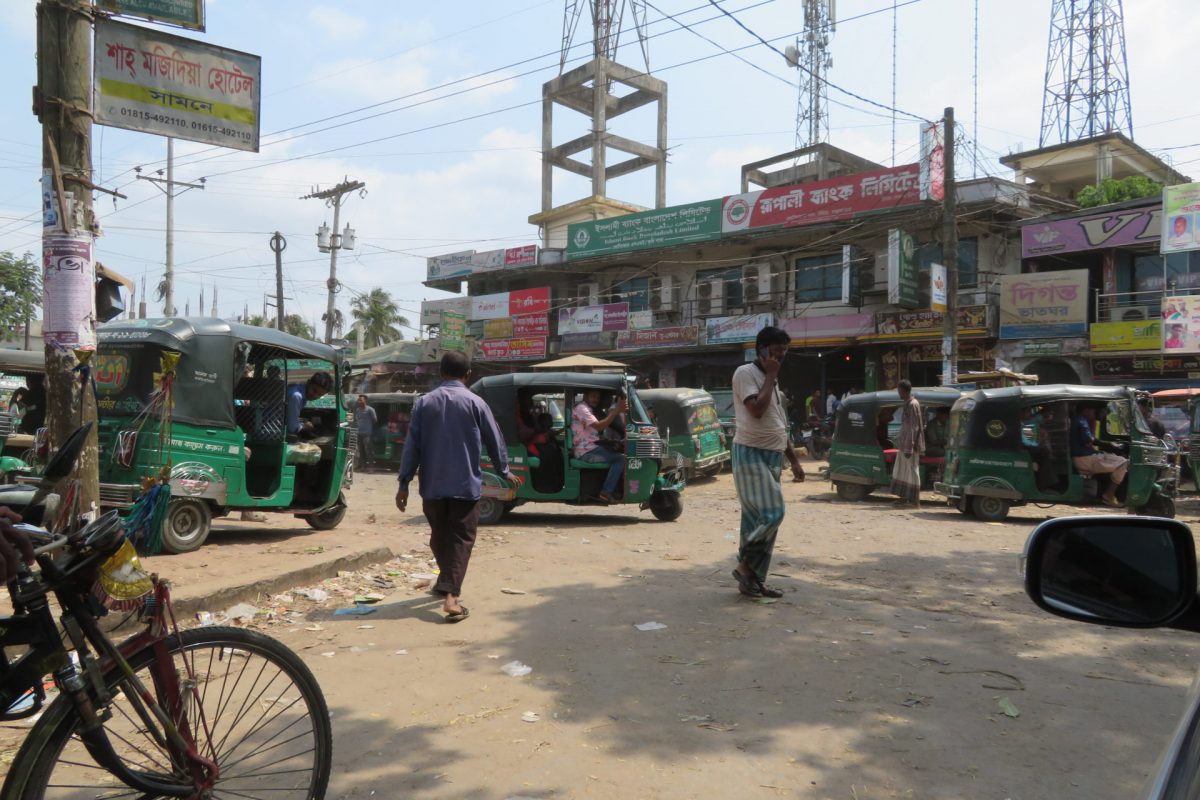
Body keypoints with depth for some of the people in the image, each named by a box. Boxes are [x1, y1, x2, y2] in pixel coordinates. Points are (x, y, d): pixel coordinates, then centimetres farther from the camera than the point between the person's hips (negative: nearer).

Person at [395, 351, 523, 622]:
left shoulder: (424, 402, 2)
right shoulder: (475, 402, -4)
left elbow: (412, 444, -1)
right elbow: (494, 440, 2)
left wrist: (404, 482, 2)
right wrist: (505, 472, 15)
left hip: (432, 485, 3)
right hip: (465, 484, -3)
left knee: (439, 536, 19)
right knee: (461, 538, 0)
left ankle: (446, 582, 37)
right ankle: (451, 595, -13)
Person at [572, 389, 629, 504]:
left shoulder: (587, 409, 25)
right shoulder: (581, 408, -10)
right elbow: (599, 426, -21)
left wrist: (618, 410, 7)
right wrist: (616, 410, -23)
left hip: (592, 448, 10)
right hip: (587, 452, -10)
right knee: (621, 459, -18)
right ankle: (606, 493, -17)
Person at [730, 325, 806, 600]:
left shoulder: (771, 380, 19)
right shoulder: (745, 373, -8)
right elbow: (756, 409, -23)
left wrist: (794, 460, 20)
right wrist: (770, 377, -12)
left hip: (772, 457, 9)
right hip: (751, 454, -8)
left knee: (758, 518, 8)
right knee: (770, 514, -15)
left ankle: (755, 578, 13)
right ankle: (745, 565, 0)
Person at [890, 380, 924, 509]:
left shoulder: (913, 405, -16)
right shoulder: (906, 404, 13)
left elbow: (914, 427, -20)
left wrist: (909, 447, -21)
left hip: (910, 445, -10)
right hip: (904, 444, 10)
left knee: (912, 471, -3)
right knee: (902, 471, 15)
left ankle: (914, 501, 3)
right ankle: (905, 498, 23)